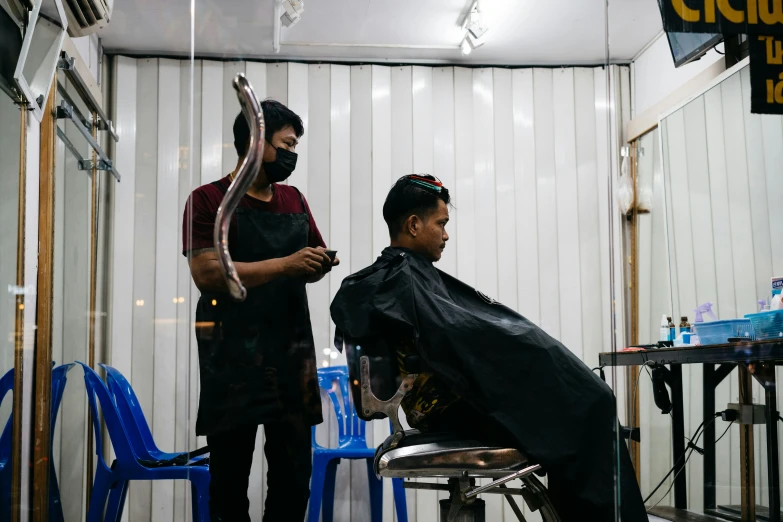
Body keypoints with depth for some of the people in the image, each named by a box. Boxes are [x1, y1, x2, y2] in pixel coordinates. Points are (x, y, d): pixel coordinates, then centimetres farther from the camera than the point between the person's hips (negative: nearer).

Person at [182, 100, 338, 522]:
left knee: (294, 478, 5)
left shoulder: (294, 200, 15)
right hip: (233, 357, -5)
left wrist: (320, 265, -3)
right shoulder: (209, 200, -2)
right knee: (230, 477, 4)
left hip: (291, 353, 5)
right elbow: (207, 273, -14)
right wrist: (284, 265, -18)